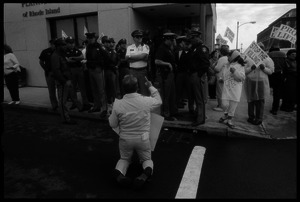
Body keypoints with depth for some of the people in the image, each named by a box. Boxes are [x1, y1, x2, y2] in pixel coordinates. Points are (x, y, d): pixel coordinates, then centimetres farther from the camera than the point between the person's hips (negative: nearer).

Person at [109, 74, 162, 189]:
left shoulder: (117, 104, -16)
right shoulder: (146, 101, -16)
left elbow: (112, 125, -5)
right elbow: (159, 101, 7)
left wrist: (111, 115, 13)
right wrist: (151, 87, 16)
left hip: (125, 139, 1)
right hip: (143, 139, 0)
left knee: (124, 159, 28)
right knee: (146, 159, 24)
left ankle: (119, 172, -4)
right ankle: (147, 171, -9)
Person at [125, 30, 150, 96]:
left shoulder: (145, 46, 5)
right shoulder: (129, 47, 10)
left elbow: (143, 56, -13)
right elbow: (127, 58, -4)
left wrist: (131, 56, -5)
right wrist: (140, 57, -10)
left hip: (143, 70, -1)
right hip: (133, 70, 1)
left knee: (144, 89, 1)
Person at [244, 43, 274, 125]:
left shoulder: (267, 59, 6)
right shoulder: (249, 59, 7)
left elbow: (270, 71, 4)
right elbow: (244, 71, 4)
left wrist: (264, 68, -13)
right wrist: (251, 68, -14)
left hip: (261, 82, 0)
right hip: (250, 82, 1)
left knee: (260, 101, -1)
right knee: (251, 100, 4)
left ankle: (259, 118, 9)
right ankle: (251, 117, 18)